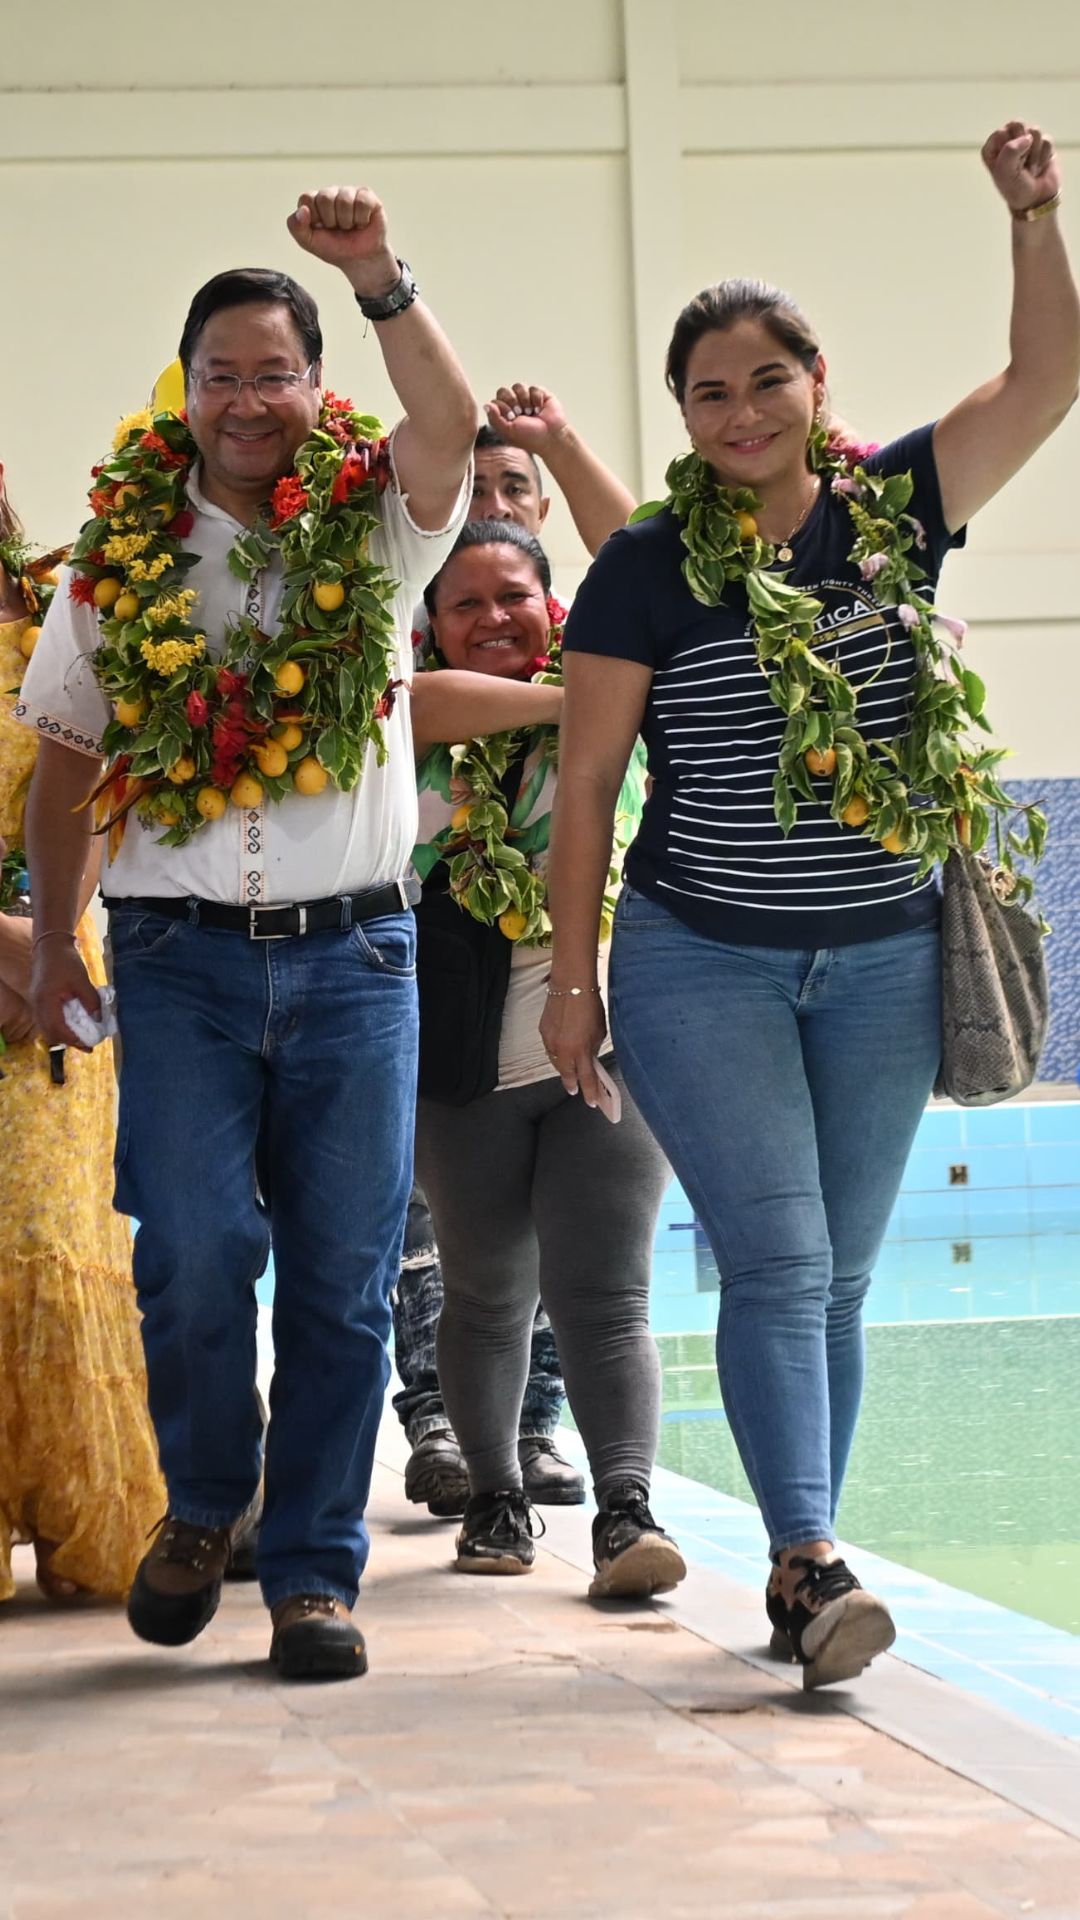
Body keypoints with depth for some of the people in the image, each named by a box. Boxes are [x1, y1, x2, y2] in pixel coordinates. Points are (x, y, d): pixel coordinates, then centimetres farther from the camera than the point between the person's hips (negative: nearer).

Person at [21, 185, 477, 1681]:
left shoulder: (373, 527, 5)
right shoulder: (123, 556, 7)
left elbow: (452, 424, -16)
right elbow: (65, 760, 12)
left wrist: (381, 282, -29)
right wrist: (51, 941, 8)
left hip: (353, 951, 0)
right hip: (182, 951, 0)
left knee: (343, 1276, 1)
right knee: (196, 1251, -10)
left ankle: (314, 1570, 11)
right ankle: (203, 1505, 17)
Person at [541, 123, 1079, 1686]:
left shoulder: (894, 512, 3)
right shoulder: (651, 568, -4)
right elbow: (586, 782, -2)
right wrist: (576, 976, -3)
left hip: (881, 963, 3)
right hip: (702, 962, -3)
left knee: (839, 1277, 7)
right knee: (778, 1261, -14)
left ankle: (799, 1575, 15)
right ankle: (815, 1563, -20)